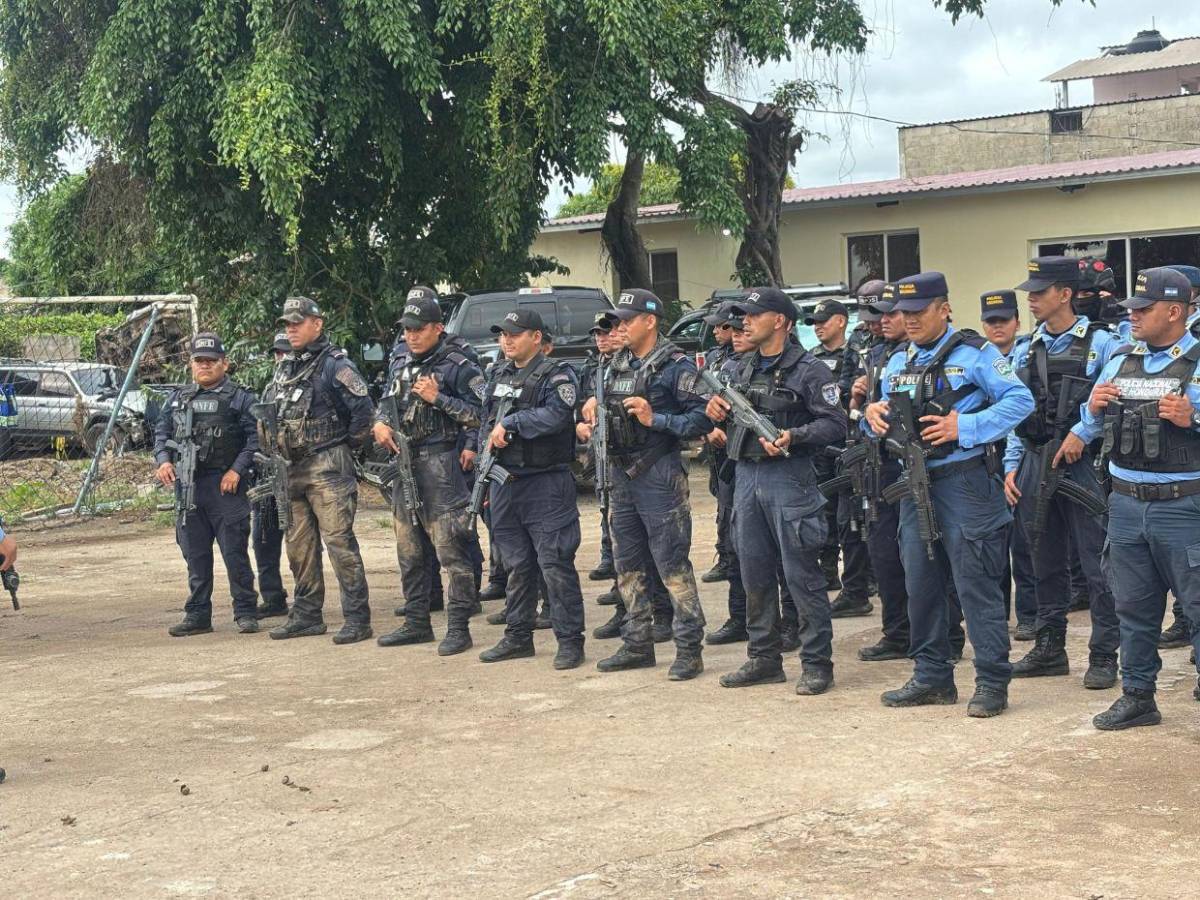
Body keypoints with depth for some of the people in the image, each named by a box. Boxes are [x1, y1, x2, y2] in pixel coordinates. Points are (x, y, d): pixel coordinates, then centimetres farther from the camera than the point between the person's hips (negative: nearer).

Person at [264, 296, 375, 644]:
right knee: (299, 546, 13)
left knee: (339, 542, -10)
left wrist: (346, 445, -7)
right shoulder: (284, 368, 15)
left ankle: (357, 618, -8)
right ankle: (307, 615, 23)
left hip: (327, 468, -8)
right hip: (292, 469, 8)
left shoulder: (334, 364, -9)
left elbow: (364, 409, -16)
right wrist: (277, 446, 16)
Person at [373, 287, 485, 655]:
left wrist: (438, 398, -17)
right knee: (409, 551, 13)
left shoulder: (457, 367, -7)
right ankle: (416, 623, 23)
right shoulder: (399, 364, 15)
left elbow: (480, 414, -12)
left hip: (439, 465, -8)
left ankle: (458, 627, -5)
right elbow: (386, 403, 27)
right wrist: (380, 423, 6)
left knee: (450, 549, -8)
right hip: (403, 464, 8)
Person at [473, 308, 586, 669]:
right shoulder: (499, 375, 16)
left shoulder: (556, 375, -6)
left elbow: (555, 415, -23)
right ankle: (518, 636, 23)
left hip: (546, 483, -7)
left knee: (555, 564, -7)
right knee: (517, 564, 14)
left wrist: (509, 423, -18)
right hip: (504, 482, 7)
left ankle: (570, 640, -2)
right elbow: (487, 420, 25)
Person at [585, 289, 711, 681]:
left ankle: (689, 648, -1)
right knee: (628, 564, 13)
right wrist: (593, 408, 4)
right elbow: (601, 412, 26)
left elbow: (703, 417, -16)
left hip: (659, 475, -8)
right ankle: (638, 644, 23)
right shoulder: (617, 365, 13)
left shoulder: (675, 366, -10)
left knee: (672, 563, -6)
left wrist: (656, 419, -21)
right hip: (621, 473, 8)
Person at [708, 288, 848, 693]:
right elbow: (731, 409, 26)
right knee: (754, 572, 12)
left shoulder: (808, 370, -8)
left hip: (788, 477, -7)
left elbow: (835, 423, -13)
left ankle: (816, 663, 2)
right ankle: (764, 658, 22)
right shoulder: (745, 366, 15)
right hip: (746, 474, 8)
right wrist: (717, 406, 4)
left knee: (801, 574, -5)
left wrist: (793, 437, -26)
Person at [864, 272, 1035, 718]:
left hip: (963, 483, -7)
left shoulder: (975, 353, -5)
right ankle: (932, 677, 21)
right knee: (920, 584, 10)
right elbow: (888, 423, 23)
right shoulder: (897, 364, 15)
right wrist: (875, 414, -2)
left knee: (976, 584, -5)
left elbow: (1020, 400, -12)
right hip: (915, 482, 7)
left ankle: (992, 683, 1)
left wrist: (964, 426, -19)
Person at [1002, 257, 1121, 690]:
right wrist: (1012, 466, 9)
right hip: (1035, 464, 6)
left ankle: (1104, 656, 4)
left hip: (1081, 464, -6)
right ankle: (1050, 649, 22)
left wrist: (1081, 433, -18)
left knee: (1097, 564, -3)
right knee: (1046, 563, 12)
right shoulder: (1027, 351, 13)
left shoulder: (1099, 343, -4)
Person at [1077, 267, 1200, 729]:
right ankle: (1137, 695, 24)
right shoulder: (1120, 360, 11)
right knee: (1133, 607, 13)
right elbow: (1091, 428, 18)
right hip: (1125, 503, 6)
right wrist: (1094, 409, -2)